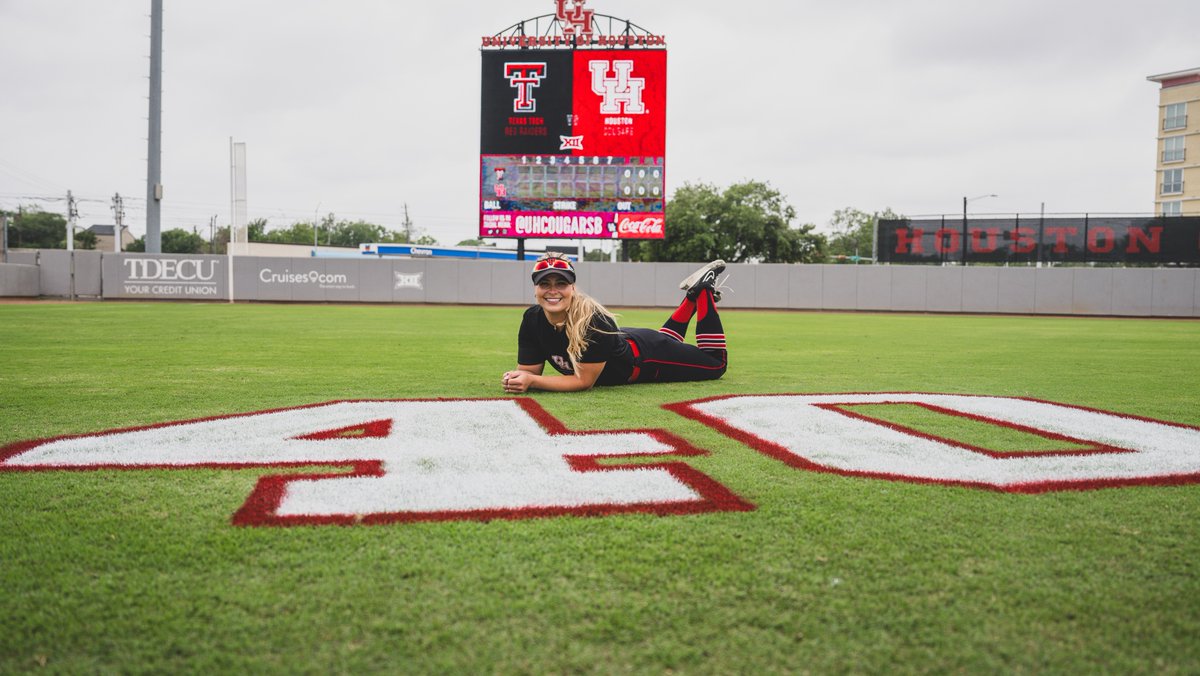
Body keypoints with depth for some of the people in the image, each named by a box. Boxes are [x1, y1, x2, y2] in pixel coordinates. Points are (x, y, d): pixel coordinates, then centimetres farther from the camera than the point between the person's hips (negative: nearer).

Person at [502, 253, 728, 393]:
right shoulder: (532, 320, -26)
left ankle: (704, 292, 26)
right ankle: (692, 295, 46)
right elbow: (529, 371, -20)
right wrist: (515, 378, -43)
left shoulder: (593, 321, -42)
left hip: (645, 357, -6)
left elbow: (584, 381, -37)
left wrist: (531, 381, -45)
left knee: (716, 364, 14)